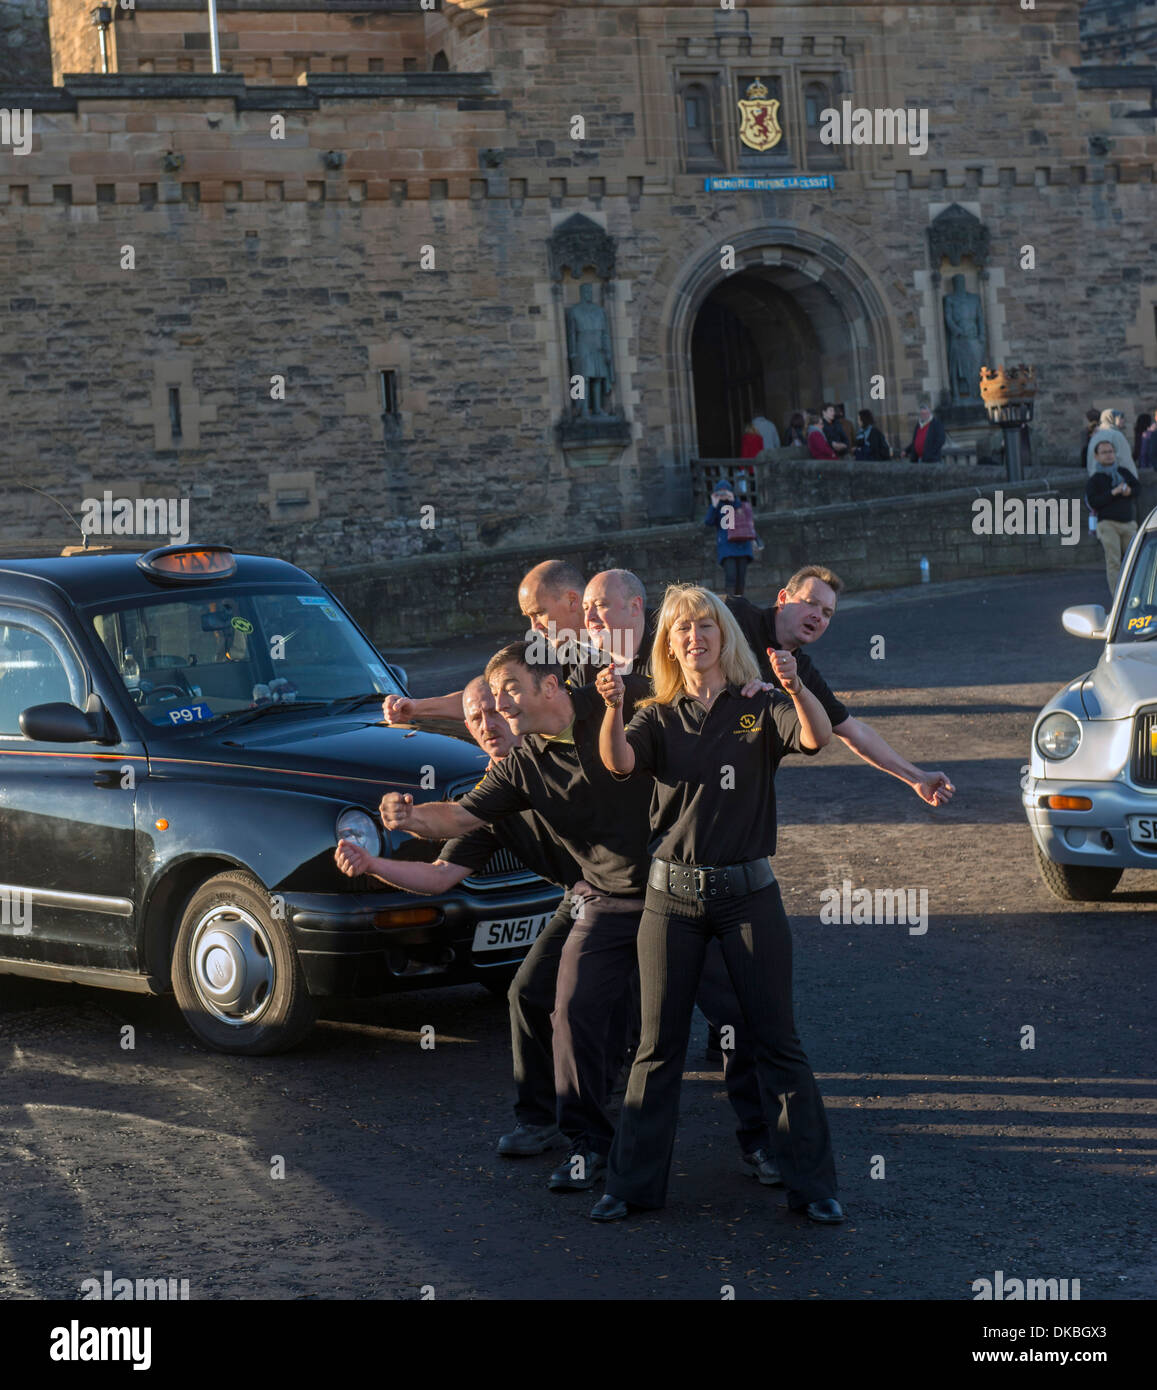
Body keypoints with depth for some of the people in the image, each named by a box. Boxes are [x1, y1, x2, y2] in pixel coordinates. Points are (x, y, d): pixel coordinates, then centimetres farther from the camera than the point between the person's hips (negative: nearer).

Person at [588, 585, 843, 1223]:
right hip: (672, 894, 2)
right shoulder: (659, 719, 7)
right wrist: (612, 708, -34)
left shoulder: (759, 711, 2)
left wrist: (795, 686, -38)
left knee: (776, 1039, 0)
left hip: (748, 892, -1)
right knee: (658, 1044, 5)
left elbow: (816, 737, -18)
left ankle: (812, 1182, 7)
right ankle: (633, 1182, 13)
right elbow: (618, 762, -13)